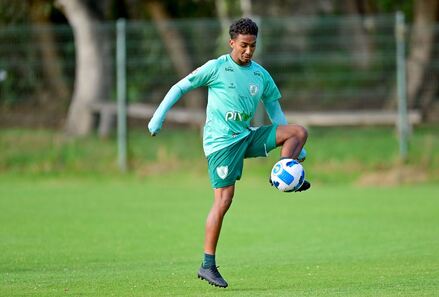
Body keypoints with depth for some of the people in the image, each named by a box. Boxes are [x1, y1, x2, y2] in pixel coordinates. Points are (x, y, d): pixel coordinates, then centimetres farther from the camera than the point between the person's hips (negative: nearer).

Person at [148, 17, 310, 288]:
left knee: (299, 131, -10)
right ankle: (208, 265, -8)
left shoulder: (261, 75, 10)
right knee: (224, 200, -13)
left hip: (248, 136, 6)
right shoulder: (216, 68, -5)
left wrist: (298, 148, 13)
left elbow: (275, 111, 18)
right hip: (221, 141, -6)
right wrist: (159, 116, -9)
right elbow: (180, 87, 1)